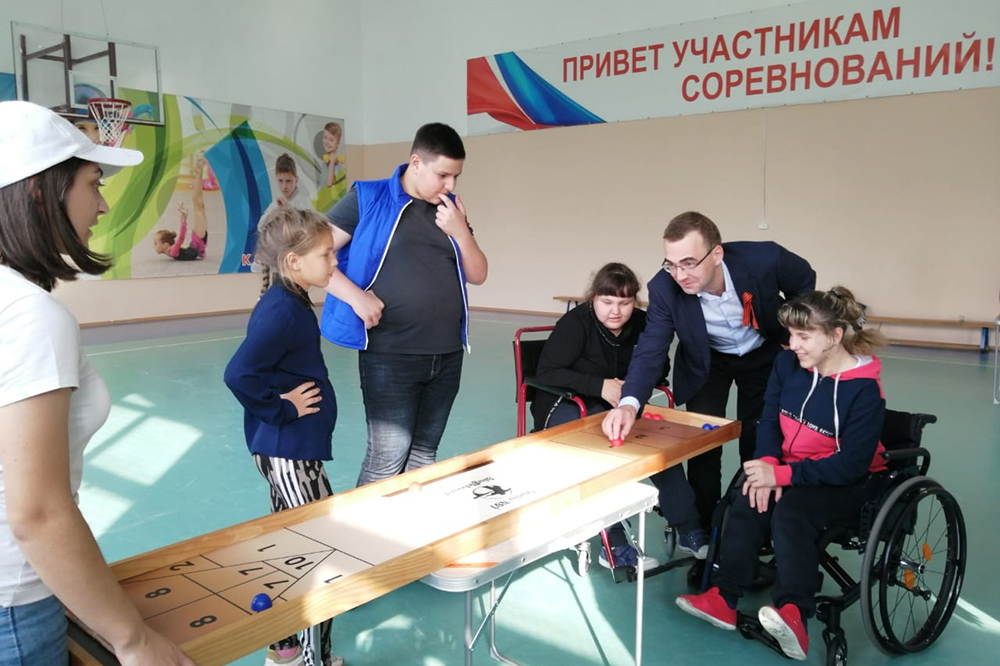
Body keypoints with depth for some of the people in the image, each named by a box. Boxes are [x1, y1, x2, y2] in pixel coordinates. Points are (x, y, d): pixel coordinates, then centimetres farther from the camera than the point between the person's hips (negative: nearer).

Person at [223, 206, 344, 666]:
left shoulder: (287, 304, 8)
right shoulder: (283, 311, -22)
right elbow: (239, 374, -31)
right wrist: (282, 409, -20)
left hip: (289, 447, 10)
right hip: (289, 450, -10)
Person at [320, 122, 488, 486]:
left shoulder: (451, 210, 11)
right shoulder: (367, 199, -3)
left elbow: (478, 275, 10)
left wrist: (460, 231, -6)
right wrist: (356, 296, -19)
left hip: (447, 356, 5)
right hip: (390, 356, -5)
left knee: (423, 456, 13)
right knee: (388, 457, -3)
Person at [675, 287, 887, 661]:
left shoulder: (864, 389, -20)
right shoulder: (787, 364, -2)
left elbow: (851, 464, -23)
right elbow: (769, 421, 3)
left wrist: (781, 475, -28)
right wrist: (767, 466, -18)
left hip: (846, 484, -5)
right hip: (790, 469, 5)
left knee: (790, 512, -33)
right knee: (748, 500, -23)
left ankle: (792, 614, -37)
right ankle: (724, 598, -22)